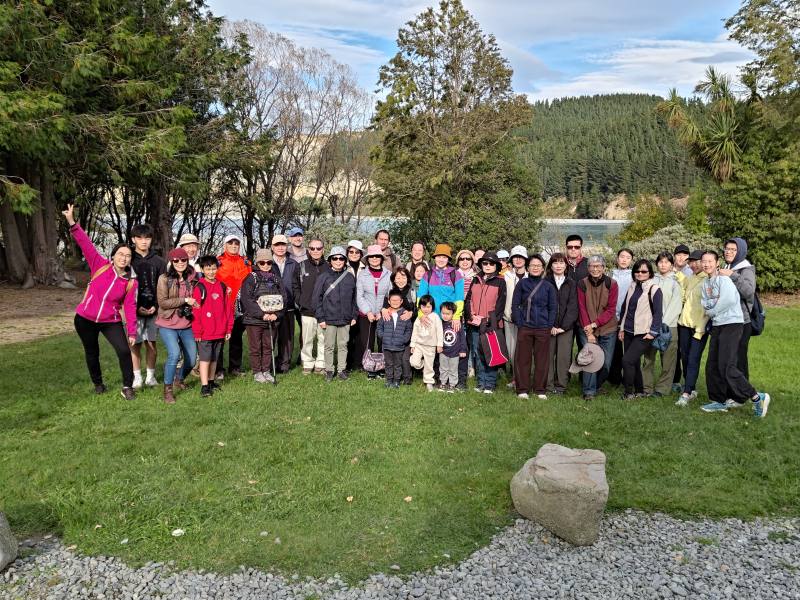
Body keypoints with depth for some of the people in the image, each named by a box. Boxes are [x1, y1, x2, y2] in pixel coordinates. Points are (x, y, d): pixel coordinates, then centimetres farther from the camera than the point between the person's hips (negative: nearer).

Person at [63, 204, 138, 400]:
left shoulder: (131, 282, -7)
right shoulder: (100, 266, -8)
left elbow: (130, 308, -6)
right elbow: (86, 245, -15)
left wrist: (132, 332, -10)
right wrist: (72, 223, -24)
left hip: (111, 322, 0)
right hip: (85, 319, 1)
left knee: (124, 351, -15)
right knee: (92, 353, 14)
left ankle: (127, 387, 0)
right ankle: (98, 383, 37)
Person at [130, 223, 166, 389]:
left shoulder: (158, 261, 5)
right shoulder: (129, 260, -1)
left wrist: (156, 306, -8)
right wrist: (136, 307, -11)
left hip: (153, 309, 2)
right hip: (135, 309, -2)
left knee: (151, 343, 7)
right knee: (135, 343, 3)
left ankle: (151, 376, 18)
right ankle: (137, 377, 14)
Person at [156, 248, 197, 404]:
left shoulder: (191, 279, 5)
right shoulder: (164, 279, -7)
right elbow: (162, 302, -14)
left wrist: (191, 308, 3)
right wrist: (184, 300, -17)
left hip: (187, 325, 5)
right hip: (168, 325, -4)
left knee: (191, 359, 5)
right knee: (174, 354, -23)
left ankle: (179, 380, 37)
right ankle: (168, 389, -5)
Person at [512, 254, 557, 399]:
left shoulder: (548, 286, 5)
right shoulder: (522, 283, 4)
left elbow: (553, 307, 7)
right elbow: (515, 304, 4)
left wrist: (550, 325, -2)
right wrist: (518, 322, -5)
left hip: (543, 328, 1)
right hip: (524, 327, 0)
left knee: (542, 359, 5)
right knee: (522, 359, 2)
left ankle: (541, 390, 15)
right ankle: (522, 390, 11)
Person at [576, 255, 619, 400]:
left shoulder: (612, 284, -2)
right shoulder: (582, 284, -2)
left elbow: (611, 310, -5)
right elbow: (582, 309, -4)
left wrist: (594, 324, -14)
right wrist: (588, 332, -10)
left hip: (607, 330, 1)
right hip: (587, 330, -1)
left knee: (606, 363, 2)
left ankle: (595, 386, 24)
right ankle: (589, 391, -4)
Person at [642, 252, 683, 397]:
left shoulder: (675, 281, 2)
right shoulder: (652, 280, 11)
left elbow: (676, 306, -4)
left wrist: (663, 324, -10)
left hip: (669, 326, -3)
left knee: (667, 360, -1)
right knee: (648, 358, 2)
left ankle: (662, 389, 7)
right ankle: (646, 387, 9)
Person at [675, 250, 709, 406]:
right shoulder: (688, 279, 12)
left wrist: (700, 329, -15)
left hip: (699, 325, -7)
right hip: (684, 323, 7)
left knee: (693, 359, -9)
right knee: (685, 357, 9)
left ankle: (686, 393, -11)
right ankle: (691, 389, 20)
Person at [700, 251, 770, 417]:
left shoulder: (723, 278, -12)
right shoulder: (705, 283, 14)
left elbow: (729, 299, -26)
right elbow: (705, 304, 9)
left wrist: (713, 311, -10)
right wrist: (711, 309, -13)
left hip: (731, 324, -9)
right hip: (716, 325, 9)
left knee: (726, 367, -16)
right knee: (712, 366, 11)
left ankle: (757, 398, -6)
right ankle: (719, 401, 22)